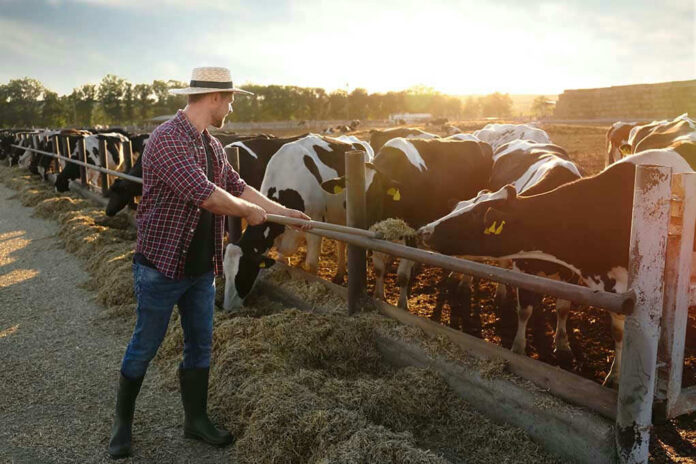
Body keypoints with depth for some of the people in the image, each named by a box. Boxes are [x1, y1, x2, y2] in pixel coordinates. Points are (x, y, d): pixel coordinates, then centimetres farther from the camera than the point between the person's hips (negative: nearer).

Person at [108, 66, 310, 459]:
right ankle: (123, 422, 31)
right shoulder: (167, 140, -21)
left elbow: (238, 186, 17)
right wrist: (250, 211, -13)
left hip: (201, 268, 8)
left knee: (201, 345, 15)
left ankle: (197, 420, 31)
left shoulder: (213, 146, 8)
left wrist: (284, 211, 17)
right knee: (145, 347, 9)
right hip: (161, 267, -8)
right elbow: (206, 195, -29)